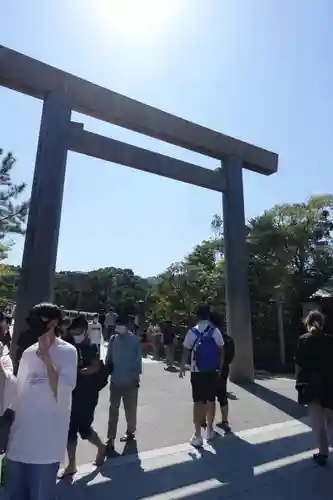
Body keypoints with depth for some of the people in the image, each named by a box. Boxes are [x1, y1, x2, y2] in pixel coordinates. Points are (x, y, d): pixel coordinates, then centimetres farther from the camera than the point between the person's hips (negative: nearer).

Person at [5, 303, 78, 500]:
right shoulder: (28, 352, 7)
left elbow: (61, 392, -16)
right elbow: (20, 390, 14)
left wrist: (47, 358, -20)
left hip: (46, 438, -5)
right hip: (21, 434, 6)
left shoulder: (67, 351, -11)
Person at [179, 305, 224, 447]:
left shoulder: (192, 331, -5)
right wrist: (220, 368, 11)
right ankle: (209, 430, 27)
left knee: (198, 402, 3)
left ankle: (197, 435, 3)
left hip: (197, 371, -1)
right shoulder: (215, 331, -3)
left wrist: (182, 368, 6)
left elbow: (186, 351, -4)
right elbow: (221, 351, 0)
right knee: (211, 400, 14)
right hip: (212, 371, 1)